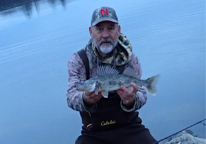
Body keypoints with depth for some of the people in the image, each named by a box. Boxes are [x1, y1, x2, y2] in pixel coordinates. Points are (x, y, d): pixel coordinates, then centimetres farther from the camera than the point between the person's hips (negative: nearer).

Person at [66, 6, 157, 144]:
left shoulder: (130, 58, -1)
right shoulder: (78, 60, -4)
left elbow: (141, 94, -7)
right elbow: (72, 97, -13)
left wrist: (131, 101, -32)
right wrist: (85, 99, -37)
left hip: (129, 127, 1)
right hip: (93, 133, -1)